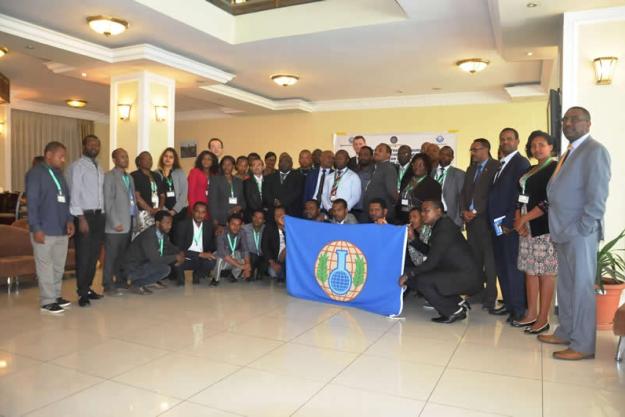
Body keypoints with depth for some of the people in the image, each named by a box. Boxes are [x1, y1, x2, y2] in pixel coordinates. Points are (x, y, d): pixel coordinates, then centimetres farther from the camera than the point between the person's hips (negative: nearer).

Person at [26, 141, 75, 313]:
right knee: (46, 267, 0)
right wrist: (36, 228, -16)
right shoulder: (35, 173, -6)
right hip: (44, 231, -7)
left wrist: (69, 220, 4)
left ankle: (56, 296, 25)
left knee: (59, 266, 14)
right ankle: (47, 301, 8)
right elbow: (32, 202, -11)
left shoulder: (59, 173, 15)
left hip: (62, 229, 7)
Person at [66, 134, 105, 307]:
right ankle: (82, 293, 7)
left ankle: (88, 288, 23)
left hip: (99, 215, 7)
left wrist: (102, 214, 6)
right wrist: (81, 218, -19)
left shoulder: (99, 168, 16)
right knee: (83, 256, -2)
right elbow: (74, 193, -13)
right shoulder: (77, 166, -7)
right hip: (84, 215, -7)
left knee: (94, 255, 12)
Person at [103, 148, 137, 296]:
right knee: (111, 256, -1)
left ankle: (122, 282, 19)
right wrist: (115, 223, -13)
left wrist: (136, 217, 8)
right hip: (116, 224, -6)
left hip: (129, 222, 6)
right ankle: (108, 286, 5)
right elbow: (107, 202, -8)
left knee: (124, 255, 10)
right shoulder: (109, 176, -2)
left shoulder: (129, 177, 19)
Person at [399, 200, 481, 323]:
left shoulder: (444, 228, -17)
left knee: (422, 281, -21)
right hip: (459, 275, 10)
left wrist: (408, 273, -13)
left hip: (467, 277, -10)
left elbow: (432, 261, -20)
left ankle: (454, 311, -4)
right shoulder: (439, 226, 12)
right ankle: (459, 303, 14)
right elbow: (429, 252, 17)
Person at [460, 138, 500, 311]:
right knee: (474, 257, 6)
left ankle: (490, 296, 2)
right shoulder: (471, 169, 20)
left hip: (485, 218, -6)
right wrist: (464, 211, 2)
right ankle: (476, 292, 12)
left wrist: (476, 212, -12)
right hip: (470, 218, 6)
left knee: (488, 258, -4)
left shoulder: (495, 167, -4)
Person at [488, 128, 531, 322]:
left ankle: (519, 310, 8)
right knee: (501, 266, 13)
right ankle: (508, 303, 24)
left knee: (513, 267, -2)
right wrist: (494, 222, 8)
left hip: (510, 225, -8)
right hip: (497, 224, 8)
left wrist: (509, 223, -17)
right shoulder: (500, 165, 17)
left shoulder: (521, 162, -9)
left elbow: (521, 195, -16)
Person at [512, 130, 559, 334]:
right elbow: (521, 198, 16)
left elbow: (550, 201, -14)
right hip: (527, 228, 7)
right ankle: (531, 314, 16)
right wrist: (518, 220, -1)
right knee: (530, 270, 9)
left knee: (545, 272, -3)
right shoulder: (530, 170, 19)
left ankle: (543, 319, 3)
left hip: (544, 227, -7)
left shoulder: (556, 168, -5)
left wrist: (524, 219, -12)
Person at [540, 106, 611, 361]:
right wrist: (558, 228, 11)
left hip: (580, 232, -8)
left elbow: (597, 195, -16)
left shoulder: (595, 151, -9)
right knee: (565, 285, 15)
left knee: (582, 287, -2)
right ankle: (565, 332, 27)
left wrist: (582, 228, -17)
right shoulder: (569, 153, 18)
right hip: (563, 232, 8)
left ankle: (583, 345, 7)